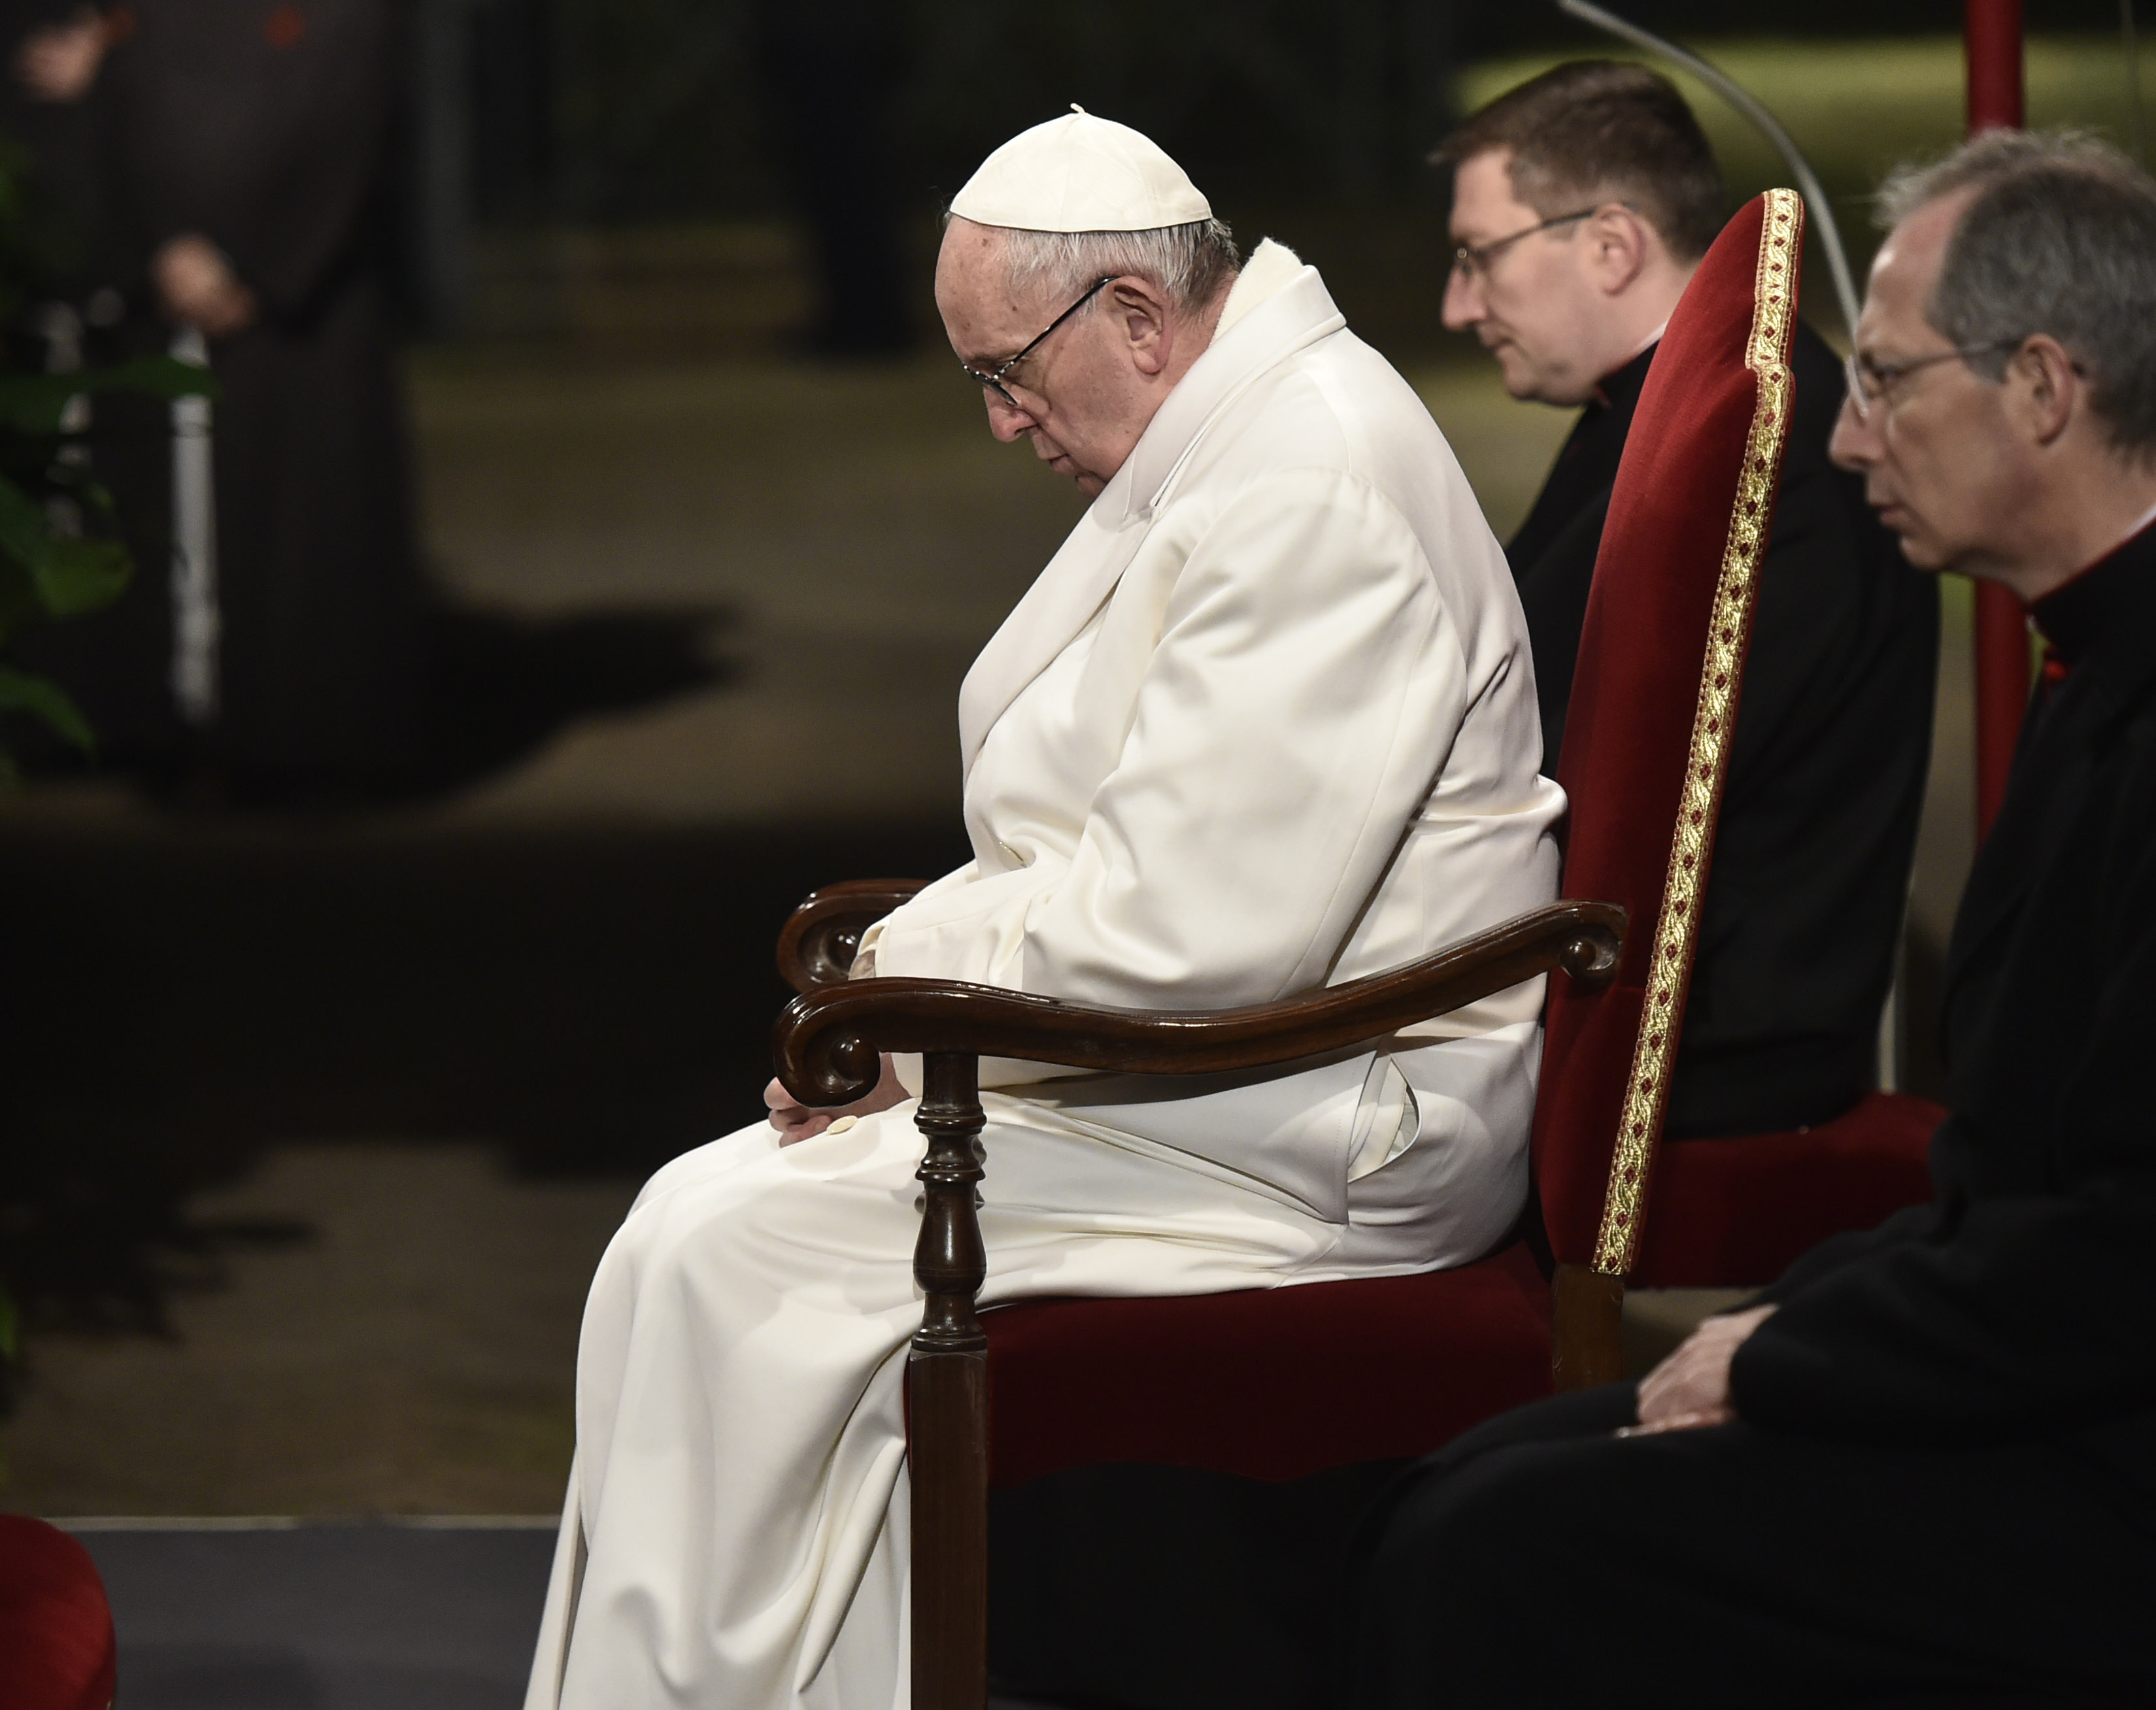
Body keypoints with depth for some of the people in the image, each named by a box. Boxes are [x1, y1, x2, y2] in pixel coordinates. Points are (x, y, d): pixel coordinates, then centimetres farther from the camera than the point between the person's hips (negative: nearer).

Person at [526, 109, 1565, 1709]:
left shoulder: (1308, 496, -21)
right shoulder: (1247, 445, 13)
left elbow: (1188, 930, -25)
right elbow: (1105, 843, 20)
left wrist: (908, 993, -12)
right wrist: (908, 955, 4)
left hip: (1320, 1138, -11)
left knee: (720, 1251, -12)